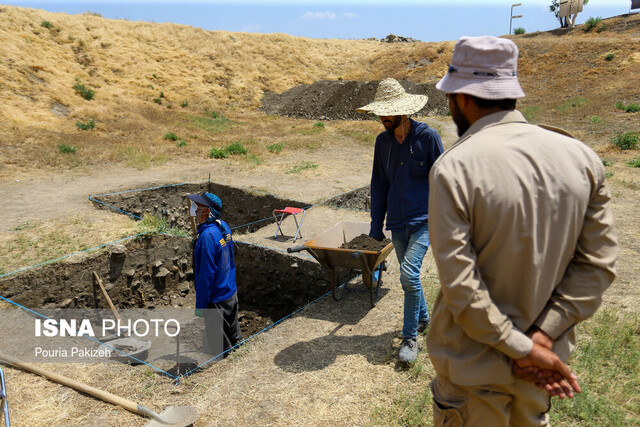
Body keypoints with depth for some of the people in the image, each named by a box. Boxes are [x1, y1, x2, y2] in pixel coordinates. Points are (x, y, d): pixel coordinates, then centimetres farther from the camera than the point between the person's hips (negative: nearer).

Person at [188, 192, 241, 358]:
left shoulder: (207, 236, -26)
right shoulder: (224, 226, 2)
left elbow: (206, 274, -23)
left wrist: (200, 306, -14)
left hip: (217, 301, -9)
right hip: (232, 294, 9)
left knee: (218, 349, 8)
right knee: (234, 340, 23)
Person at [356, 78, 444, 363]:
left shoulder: (427, 137, -9)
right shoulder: (383, 141, 5)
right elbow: (379, 184, 11)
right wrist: (376, 226, 9)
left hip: (424, 220, -5)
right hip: (397, 222, 5)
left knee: (409, 274, -15)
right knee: (409, 275, 15)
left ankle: (410, 337, 2)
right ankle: (423, 318, 40)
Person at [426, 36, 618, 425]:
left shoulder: (453, 168, -22)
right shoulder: (581, 157, -6)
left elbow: (459, 282, -23)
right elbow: (598, 263, -5)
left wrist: (522, 349, -14)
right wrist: (543, 334, -8)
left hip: (474, 363, -5)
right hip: (547, 352, 5)